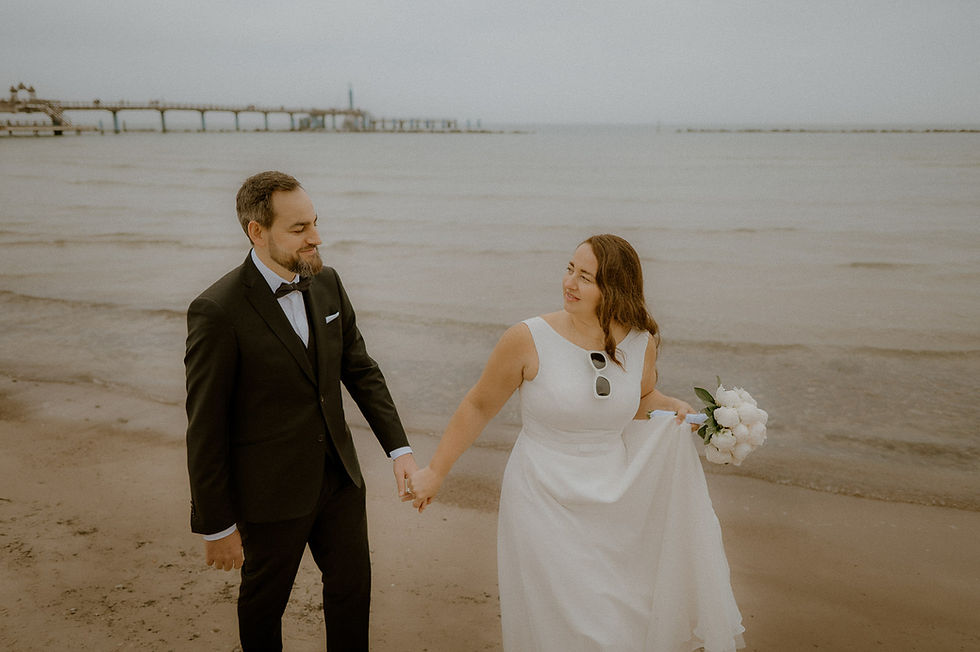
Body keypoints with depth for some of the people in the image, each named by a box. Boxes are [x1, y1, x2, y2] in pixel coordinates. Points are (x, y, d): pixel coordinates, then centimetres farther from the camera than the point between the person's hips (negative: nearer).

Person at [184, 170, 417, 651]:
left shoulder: (326, 282, -3)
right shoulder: (217, 311, -22)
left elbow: (361, 370, 4)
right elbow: (205, 428, -16)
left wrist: (399, 449, -4)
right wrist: (215, 526, -11)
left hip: (338, 475, 5)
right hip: (271, 491, -5)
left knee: (353, 586, 18)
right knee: (265, 599, 19)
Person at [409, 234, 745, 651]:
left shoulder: (641, 342, -6)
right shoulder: (528, 339, -17)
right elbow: (479, 406, -5)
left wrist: (675, 408, -6)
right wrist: (435, 472, 1)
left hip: (614, 503, 4)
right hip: (544, 502, -3)